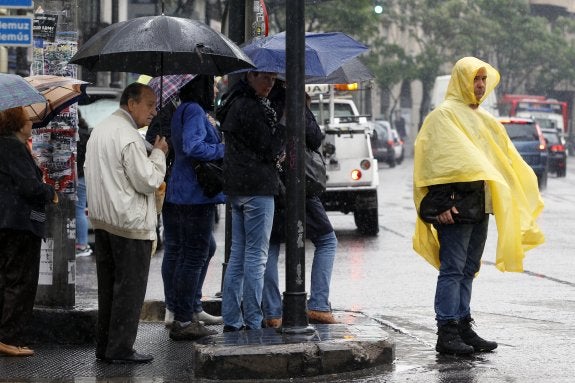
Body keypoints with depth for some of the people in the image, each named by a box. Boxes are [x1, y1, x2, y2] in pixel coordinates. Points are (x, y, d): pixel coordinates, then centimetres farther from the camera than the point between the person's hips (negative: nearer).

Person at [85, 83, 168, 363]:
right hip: (130, 223, -9)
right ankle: (120, 349, 0)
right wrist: (159, 153, -4)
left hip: (102, 221, 9)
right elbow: (148, 181, -16)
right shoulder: (128, 137, -18)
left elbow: (89, 172, 21)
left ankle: (104, 346, 19)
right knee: (129, 288, -2)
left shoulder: (99, 130, 12)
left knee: (108, 286, 15)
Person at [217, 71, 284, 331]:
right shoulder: (251, 107, -15)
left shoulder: (236, 103, 17)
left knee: (237, 256, 12)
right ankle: (253, 323, -4)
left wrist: (274, 155, 9)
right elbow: (271, 147, -13)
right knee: (256, 256, -6)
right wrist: (284, 126, 3)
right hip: (257, 188, -10)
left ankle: (231, 321, 14)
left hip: (236, 188, 10)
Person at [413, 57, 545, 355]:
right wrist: (442, 203, -22)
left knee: (468, 270, 11)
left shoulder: (482, 118, 20)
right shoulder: (445, 115, -6)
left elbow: (504, 157, 27)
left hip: (480, 205, 9)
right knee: (452, 269, -8)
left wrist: (526, 193, 23)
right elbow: (438, 160, -14)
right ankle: (447, 333, -8)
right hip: (456, 207, -9)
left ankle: (463, 328, 15)